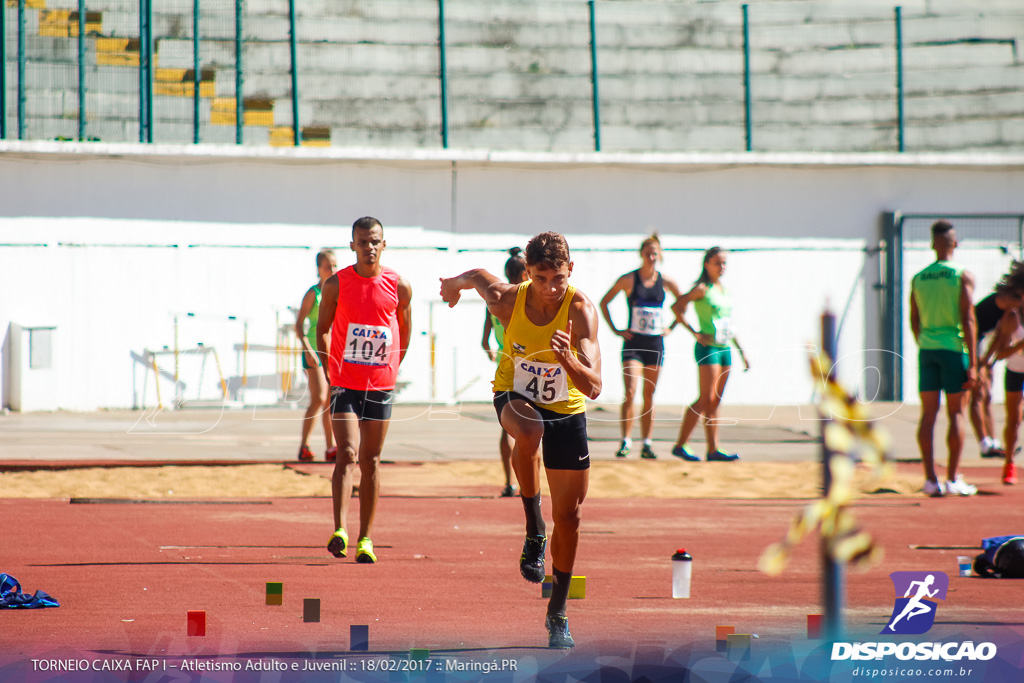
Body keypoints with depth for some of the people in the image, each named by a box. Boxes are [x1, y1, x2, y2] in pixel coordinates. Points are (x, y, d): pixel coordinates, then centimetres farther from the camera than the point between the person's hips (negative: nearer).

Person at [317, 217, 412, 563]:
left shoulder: (399, 287, 0)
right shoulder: (336, 284, -3)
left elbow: (404, 333, 12)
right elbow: (322, 328, 7)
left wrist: (392, 370, 10)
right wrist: (329, 370, 0)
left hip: (381, 384, 2)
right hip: (344, 383, -2)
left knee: (370, 461, 6)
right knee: (347, 454, -14)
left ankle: (365, 538, 11)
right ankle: (339, 531, -20)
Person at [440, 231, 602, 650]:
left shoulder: (581, 311, -25)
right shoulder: (507, 299, -20)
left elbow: (593, 388, -32)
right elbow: (477, 277, 5)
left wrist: (568, 360, -52)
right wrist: (456, 283, 27)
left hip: (566, 411, 0)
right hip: (515, 396, 0)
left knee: (569, 515, 4)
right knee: (530, 429, -39)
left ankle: (558, 613, 23)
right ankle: (534, 529, -20)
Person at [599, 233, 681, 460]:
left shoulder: (666, 282, 3)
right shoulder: (628, 280, -4)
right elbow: (604, 303, 4)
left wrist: (671, 327, 10)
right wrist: (615, 330, -1)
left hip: (656, 344, 3)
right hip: (633, 343, -3)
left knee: (649, 396, 7)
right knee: (630, 392, -14)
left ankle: (647, 444, 11)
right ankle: (625, 441, -11)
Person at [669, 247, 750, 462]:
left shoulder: (723, 290, 16)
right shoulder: (702, 289, -7)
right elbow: (676, 307, -17)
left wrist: (741, 351, 21)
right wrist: (695, 333, -16)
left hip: (725, 348, 8)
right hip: (708, 347, -8)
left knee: (715, 403, 7)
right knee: (706, 399, -12)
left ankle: (713, 450, 8)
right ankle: (680, 445, -8)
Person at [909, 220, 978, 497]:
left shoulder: (918, 279, 7)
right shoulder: (962, 277, -6)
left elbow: (914, 321, 12)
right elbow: (968, 321, -10)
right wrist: (973, 363, -9)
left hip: (927, 349, 4)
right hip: (954, 349, -4)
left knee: (928, 414, 4)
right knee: (956, 412, 3)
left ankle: (930, 479, 1)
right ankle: (953, 479, 2)